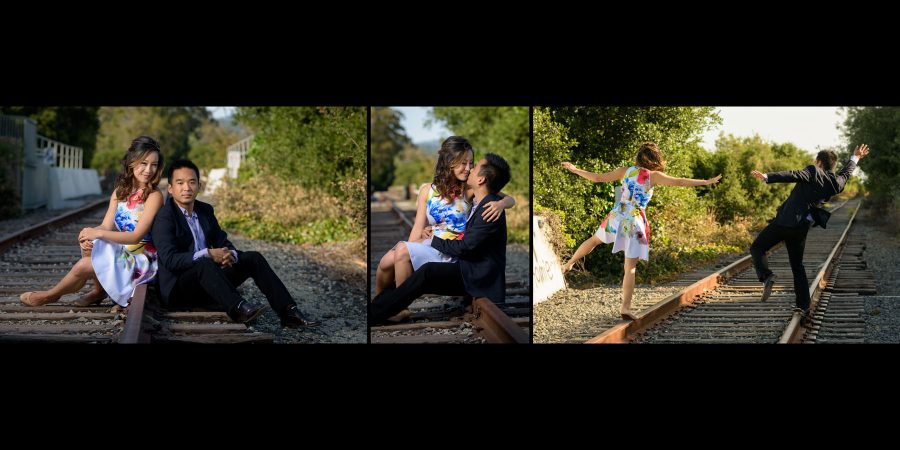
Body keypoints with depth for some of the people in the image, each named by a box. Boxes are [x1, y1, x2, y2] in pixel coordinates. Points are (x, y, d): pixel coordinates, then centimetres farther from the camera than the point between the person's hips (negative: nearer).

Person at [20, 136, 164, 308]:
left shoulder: (154, 195, -14)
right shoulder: (120, 192, 7)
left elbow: (137, 235, -20)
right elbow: (106, 226, 0)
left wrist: (98, 233, -27)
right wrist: (91, 234, -24)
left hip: (140, 260, -6)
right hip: (121, 252, 6)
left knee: (83, 266, -17)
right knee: (87, 243, -20)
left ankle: (51, 295, 11)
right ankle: (98, 290, 0)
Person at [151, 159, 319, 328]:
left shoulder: (205, 210, 11)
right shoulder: (164, 218, -12)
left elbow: (223, 242, 10)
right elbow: (169, 260, -23)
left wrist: (230, 255, -15)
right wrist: (207, 254, -32)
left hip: (208, 282, 8)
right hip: (177, 289, -7)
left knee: (253, 258, -3)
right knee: (204, 265, -36)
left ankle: (288, 312, -15)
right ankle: (237, 308, -54)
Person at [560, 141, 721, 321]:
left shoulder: (625, 171, 6)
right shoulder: (654, 176, -3)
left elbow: (598, 178, 10)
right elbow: (679, 181, -10)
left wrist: (574, 170, 22)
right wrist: (706, 182, -6)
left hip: (616, 217, 3)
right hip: (635, 223, -3)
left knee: (594, 239, 33)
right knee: (630, 268, 1)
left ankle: (569, 264, 43)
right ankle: (626, 307, -1)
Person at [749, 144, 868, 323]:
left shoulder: (813, 172, -6)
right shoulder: (835, 183, 11)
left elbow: (793, 175, -22)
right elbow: (845, 174, 34)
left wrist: (766, 177, -32)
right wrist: (855, 158, 52)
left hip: (786, 220, -6)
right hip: (802, 227, 6)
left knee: (757, 248, 4)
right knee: (797, 266, 17)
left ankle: (766, 276, -23)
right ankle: (804, 307, 14)